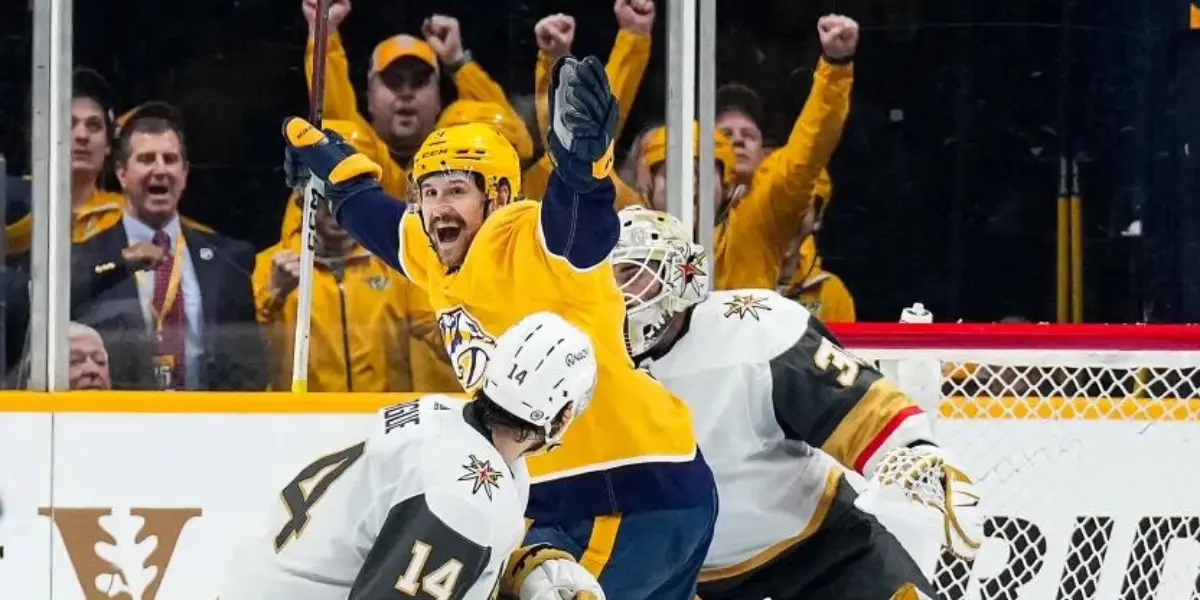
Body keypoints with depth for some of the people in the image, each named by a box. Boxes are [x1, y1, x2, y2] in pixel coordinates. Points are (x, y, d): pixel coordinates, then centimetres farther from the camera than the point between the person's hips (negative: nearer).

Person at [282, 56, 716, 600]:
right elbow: (374, 212, 31)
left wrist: (584, 155, -58)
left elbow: (577, 213, -39)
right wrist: (321, 154, 41)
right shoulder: (436, 261, 10)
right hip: (559, 500, 10)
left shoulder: (531, 245, -16)